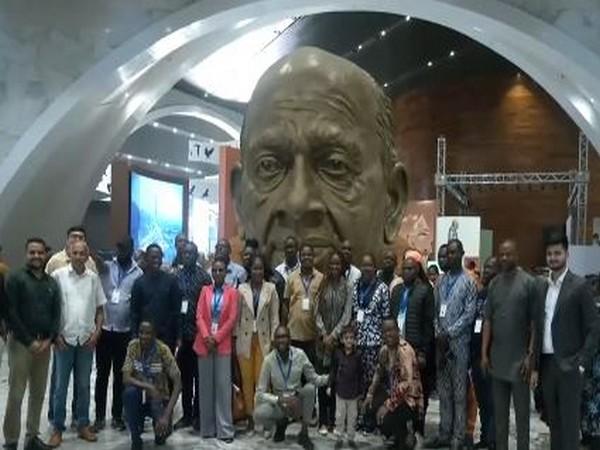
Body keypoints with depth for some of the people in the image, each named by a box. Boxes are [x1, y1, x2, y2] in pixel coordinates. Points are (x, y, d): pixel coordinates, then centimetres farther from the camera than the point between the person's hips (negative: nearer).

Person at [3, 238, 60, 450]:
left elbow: (56, 313, 11)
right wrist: (29, 341, -12)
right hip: (20, 343, -5)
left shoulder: (51, 283, 11)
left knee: (38, 393, 9)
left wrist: (49, 339, -4)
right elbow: (10, 314, -10)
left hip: (44, 343, 5)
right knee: (16, 394, -3)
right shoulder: (15, 278, -5)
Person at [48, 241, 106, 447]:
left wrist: (96, 333, -2)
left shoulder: (94, 278, 4)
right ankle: (57, 428, 14)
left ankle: (83, 425, 21)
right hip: (64, 338, -2)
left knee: (83, 385, 11)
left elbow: (100, 309, 9)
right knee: (61, 385, 4)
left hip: (87, 339, 2)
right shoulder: (58, 275, -4)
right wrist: (55, 334, -7)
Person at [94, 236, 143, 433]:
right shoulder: (106, 267, 2)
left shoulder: (138, 273, 0)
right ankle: (100, 416, 18)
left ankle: (117, 415, 21)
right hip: (104, 328, 0)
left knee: (120, 375, 10)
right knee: (102, 374, 7)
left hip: (125, 331, 0)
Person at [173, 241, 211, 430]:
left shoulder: (204, 276, -1)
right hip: (181, 331, 2)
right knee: (184, 374, 9)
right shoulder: (175, 276, 5)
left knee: (199, 374, 5)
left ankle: (198, 414, 15)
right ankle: (187, 414, 19)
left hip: (199, 332, -2)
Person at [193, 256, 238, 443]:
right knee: (206, 386, 6)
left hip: (223, 344, -2)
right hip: (204, 343, 2)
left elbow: (232, 319, -4)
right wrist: (206, 337, -10)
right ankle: (207, 427, 14)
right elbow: (199, 316, 3)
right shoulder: (205, 290, 9)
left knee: (223, 385, -2)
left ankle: (225, 429, 3)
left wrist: (216, 338, -11)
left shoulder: (232, 292, 2)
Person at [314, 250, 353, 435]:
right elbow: (317, 313, 2)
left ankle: (333, 420, 9)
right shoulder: (322, 286, 5)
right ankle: (323, 421, 8)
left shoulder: (347, 287, 1)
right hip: (323, 338, 1)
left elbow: (347, 315, -4)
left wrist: (334, 335, -10)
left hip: (339, 338, -1)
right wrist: (324, 335, -7)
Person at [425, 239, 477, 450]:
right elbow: (436, 311, 11)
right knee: (443, 390, 10)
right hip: (441, 342, 5)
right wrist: (438, 334, -2)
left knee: (459, 391, 1)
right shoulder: (441, 281, 12)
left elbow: (469, 314, -10)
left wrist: (449, 333, -13)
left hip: (458, 342, -5)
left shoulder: (468, 282, -4)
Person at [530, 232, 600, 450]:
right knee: (554, 421, 13)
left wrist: (581, 363, -14)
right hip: (546, 363, 6)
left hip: (569, 365, -5)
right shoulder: (543, 288, 10)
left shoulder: (579, 286, -7)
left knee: (569, 422, -1)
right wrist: (536, 366, 10)